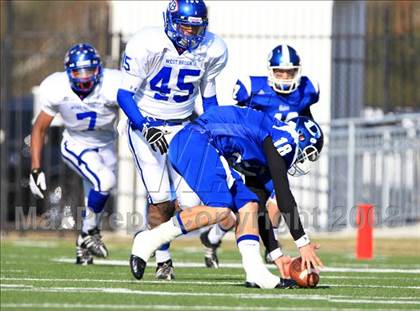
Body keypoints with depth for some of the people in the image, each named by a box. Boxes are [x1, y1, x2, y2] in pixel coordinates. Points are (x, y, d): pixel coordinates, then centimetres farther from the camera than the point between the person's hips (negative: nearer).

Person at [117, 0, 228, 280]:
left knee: (190, 203, -8)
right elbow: (125, 94, -16)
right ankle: (163, 260, 4)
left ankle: (147, 239, 21)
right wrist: (146, 128, -28)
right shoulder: (146, 45, -21)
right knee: (160, 199, -14)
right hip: (145, 125, -4)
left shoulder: (212, 50, -8)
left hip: (182, 127, 4)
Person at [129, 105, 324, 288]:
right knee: (220, 209, -23)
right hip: (195, 141, -10)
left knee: (248, 204, 5)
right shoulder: (282, 138, -5)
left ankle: (256, 273, -5)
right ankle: (150, 240, -16)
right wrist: (303, 242, -9)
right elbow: (283, 195, -11)